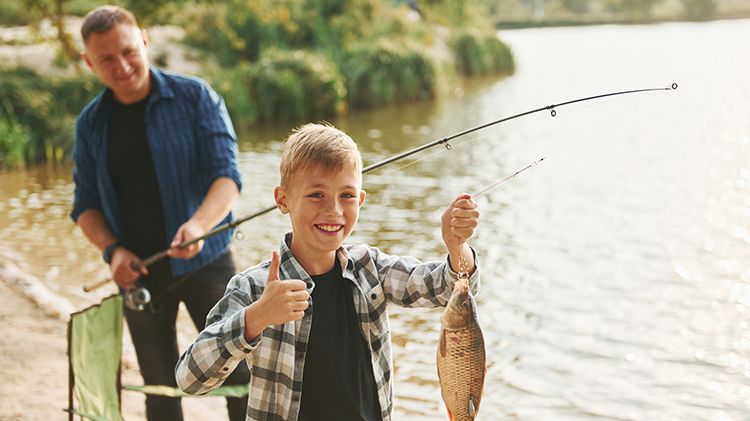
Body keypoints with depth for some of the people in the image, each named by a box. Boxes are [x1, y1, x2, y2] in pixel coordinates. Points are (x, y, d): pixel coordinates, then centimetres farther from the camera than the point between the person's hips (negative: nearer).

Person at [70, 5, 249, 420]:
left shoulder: (196, 97, -7)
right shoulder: (90, 123, 4)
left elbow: (226, 173, -15)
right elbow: (85, 203, 8)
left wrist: (199, 223, -34)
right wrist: (112, 249, -11)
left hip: (205, 261, -3)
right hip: (139, 272, 3)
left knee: (238, 376, -3)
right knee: (160, 387, 14)